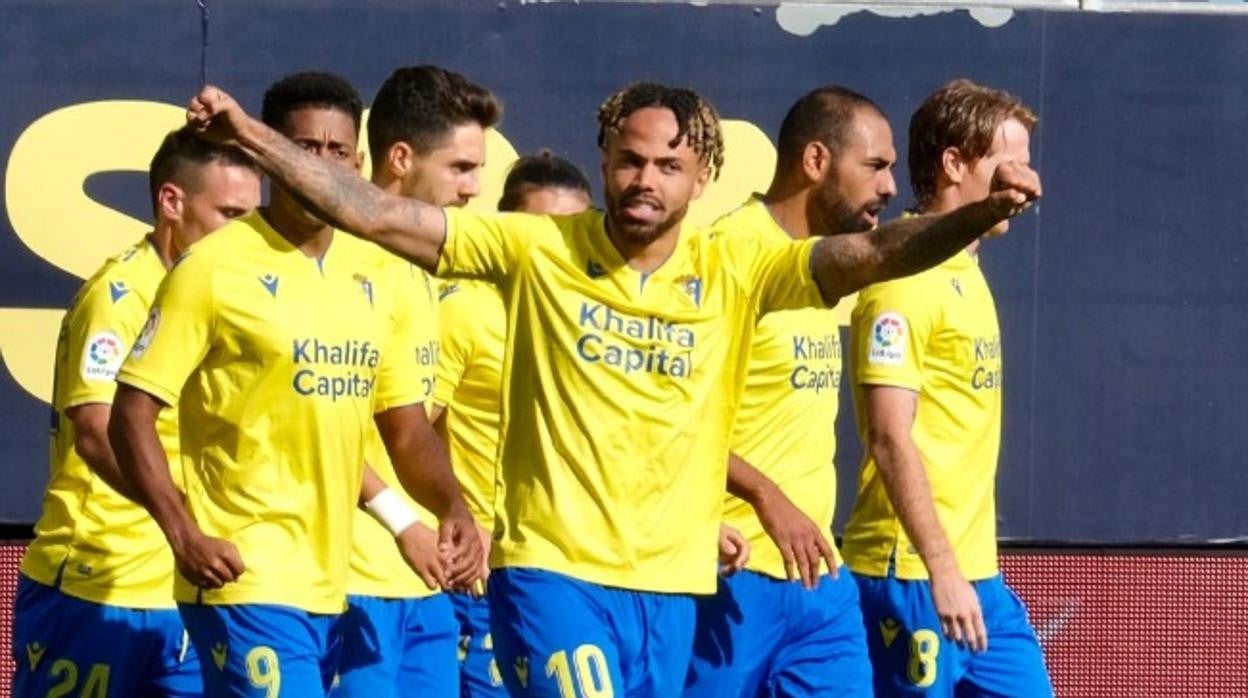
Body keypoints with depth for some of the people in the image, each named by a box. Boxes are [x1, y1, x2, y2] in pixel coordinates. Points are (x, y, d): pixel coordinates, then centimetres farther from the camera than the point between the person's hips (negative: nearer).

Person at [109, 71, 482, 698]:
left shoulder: (380, 277, 11)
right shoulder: (215, 267, -6)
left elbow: (405, 430, 17)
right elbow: (132, 416, -7)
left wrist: (452, 510, -2)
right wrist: (184, 535, -18)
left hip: (335, 586, 6)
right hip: (246, 579, -6)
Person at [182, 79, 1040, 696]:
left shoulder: (734, 271, 2)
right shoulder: (537, 250, -2)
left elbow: (871, 254, -8)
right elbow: (375, 214, -5)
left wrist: (980, 214, -25)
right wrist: (251, 135, -13)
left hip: (672, 586, 3)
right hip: (554, 573, -3)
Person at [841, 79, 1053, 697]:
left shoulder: (966, 274, 15)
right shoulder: (906, 281, -13)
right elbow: (889, 439, -19)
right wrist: (942, 569, -23)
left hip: (977, 574, 9)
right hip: (913, 578, -9)